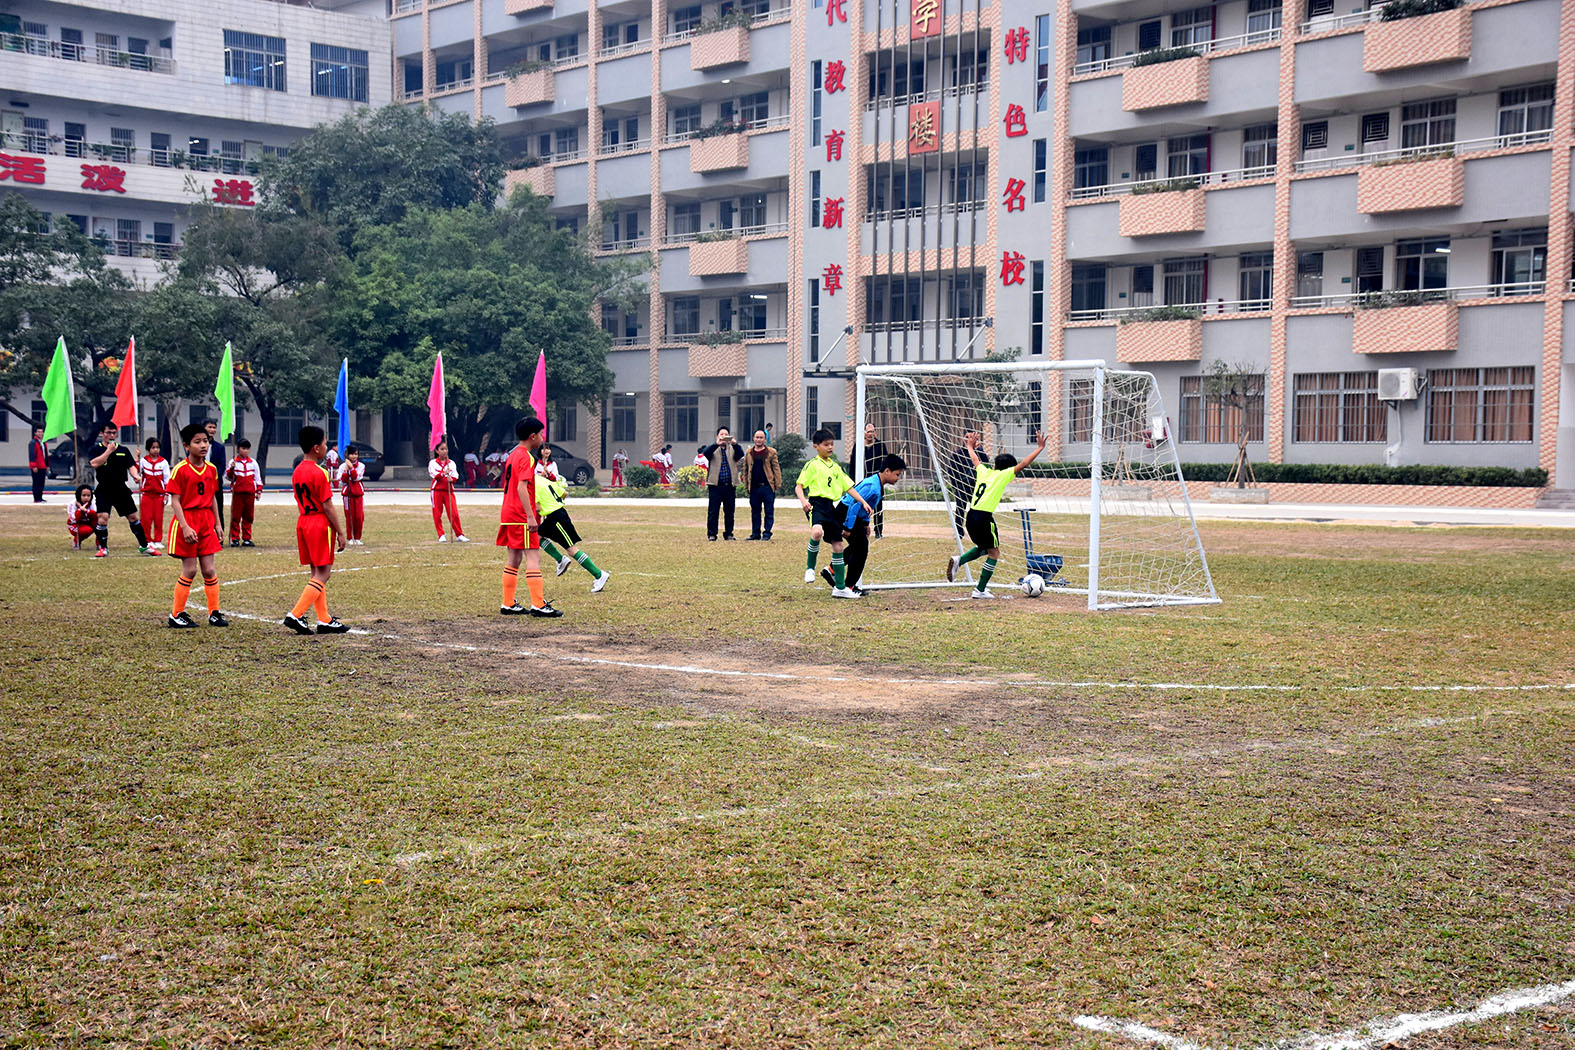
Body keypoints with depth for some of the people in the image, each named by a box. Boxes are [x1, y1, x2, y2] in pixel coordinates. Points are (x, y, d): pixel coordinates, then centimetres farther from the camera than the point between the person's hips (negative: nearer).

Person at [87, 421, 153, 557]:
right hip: (103, 492, -3)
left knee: (134, 517, 5)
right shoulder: (96, 449, 0)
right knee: (102, 518, -15)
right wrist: (109, 450, -17)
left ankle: (144, 546, 17)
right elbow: (94, 464, -17)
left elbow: (131, 466, 5)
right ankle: (103, 548, 1)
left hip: (121, 490, 3)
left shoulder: (123, 450, 8)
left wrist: (136, 476, -16)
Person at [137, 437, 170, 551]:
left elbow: (167, 479, 3)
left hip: (159, 494, 0)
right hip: (146, 493, 0)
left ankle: (158, 541, 10)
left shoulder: (163, 462, 1)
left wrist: (166, 494, 0)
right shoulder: (143, 460, 2)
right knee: (146, 518, 1)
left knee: (158, 518, 3)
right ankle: (147, 541, 10)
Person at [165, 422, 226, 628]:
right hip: (187, 521, -5)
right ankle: (176, 615, 8)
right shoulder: (180, 470, -11)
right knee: (189, 570, -3)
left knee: (209, 570, 6)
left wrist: (217, 525, 13)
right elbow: (175, 501, -12)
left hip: (206, 522, 5)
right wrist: (185, 527, -20)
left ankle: (214, 613, 13)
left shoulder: (211, 469, 7)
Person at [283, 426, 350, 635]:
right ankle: (295, 615, -11)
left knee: (316, 572, 12)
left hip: (302, 522, 9)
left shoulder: (297, 471, 10)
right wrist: (341, 533, -11)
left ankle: (324, 620, 14)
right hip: (320, 524, -9)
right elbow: (328, 506, -16)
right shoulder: (319, 473, -16)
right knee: (322, 574, -4)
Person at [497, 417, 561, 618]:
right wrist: (531, 517, -25)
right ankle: (538, 605, -13)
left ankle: (508, 604, 15)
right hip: (521, 517, -10)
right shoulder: (526, 458, -13)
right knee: (533, 557, -9)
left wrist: (533, 510, 28)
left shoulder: (513, 455, 16)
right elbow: (521, 488, -22)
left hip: (509, 515, 10)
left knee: (513, 559, 12)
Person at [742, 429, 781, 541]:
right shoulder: (749, 453, 11)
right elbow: (745, 470, 16)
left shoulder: (771, 452, 3)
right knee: (755, 511, 8)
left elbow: (776, 468, 2)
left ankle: (767, 533, 5)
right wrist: (746, 485, 10)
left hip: (767, 486, -3)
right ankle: (756, 533, 14)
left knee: (769, 511, -1)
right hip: (754, 487, 3)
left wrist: (777, 484, -4)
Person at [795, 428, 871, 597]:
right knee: (817, 532, -36)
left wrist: (863, 502, 13)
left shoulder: (835, 466, 19)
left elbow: (848, 486, 22)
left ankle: (839, 587, 16)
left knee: (838, 545, 7)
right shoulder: (812, 465, 0)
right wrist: (803, 500, -22)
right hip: (817, 504, -7)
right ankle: (810, 568, -14)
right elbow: (799, 486, -3)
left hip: (832, 507, 7)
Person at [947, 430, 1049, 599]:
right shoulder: (1003, 475, -1)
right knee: (994, 552, 7)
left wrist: (970, 446, 52)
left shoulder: (983, 471, 15)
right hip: (984, 517, -7)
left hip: (971, 515, 7)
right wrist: (1040, 448, -1)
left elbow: (975, 459, 34)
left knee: (983, 548, 26)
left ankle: (958, 561, 4)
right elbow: (1023, 464, -6)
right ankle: (980, 590, 5)